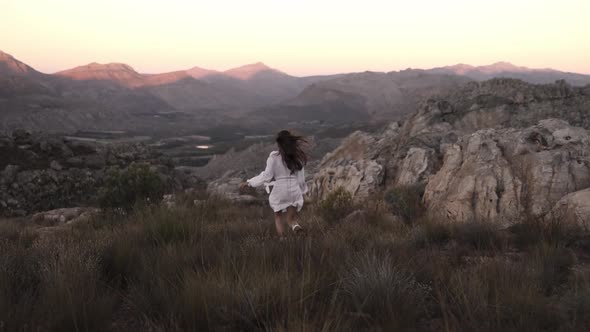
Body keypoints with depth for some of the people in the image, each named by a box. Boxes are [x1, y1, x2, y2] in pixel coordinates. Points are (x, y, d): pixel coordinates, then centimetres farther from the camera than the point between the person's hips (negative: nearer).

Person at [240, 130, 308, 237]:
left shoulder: (274, 157, -12)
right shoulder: (297, 157, -2)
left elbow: (266, 176, -11)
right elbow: (301, 178, 3)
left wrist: (249, 183, -1)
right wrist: (302, 192, 19)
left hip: (279, 192, -2)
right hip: (294, 191, 2)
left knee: (278, 217, 20)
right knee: (291, 219, 15)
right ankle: (295, 226, -18)